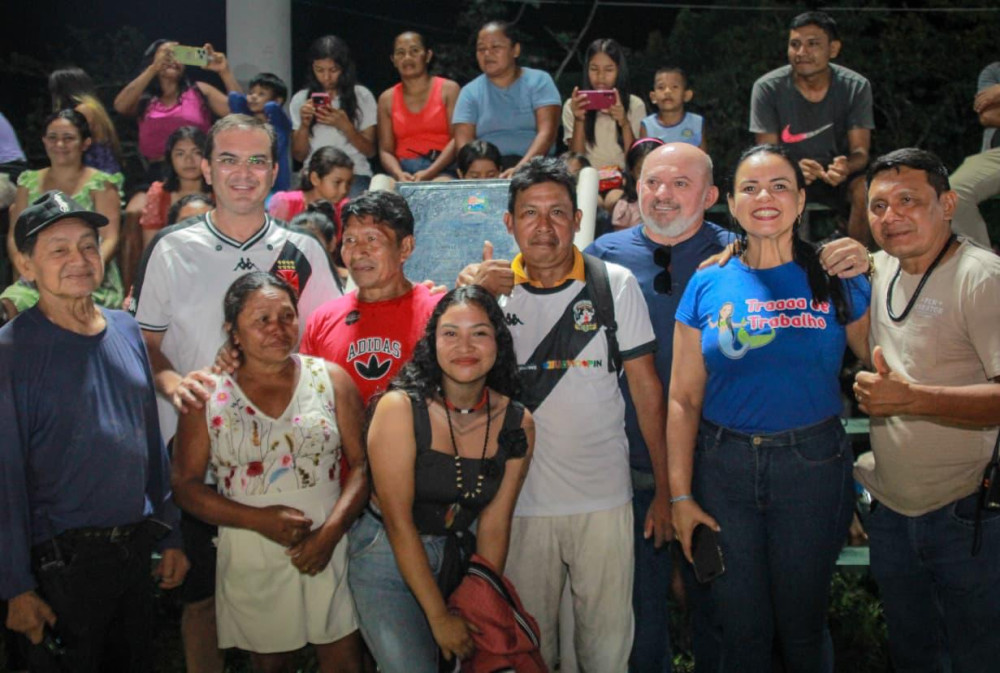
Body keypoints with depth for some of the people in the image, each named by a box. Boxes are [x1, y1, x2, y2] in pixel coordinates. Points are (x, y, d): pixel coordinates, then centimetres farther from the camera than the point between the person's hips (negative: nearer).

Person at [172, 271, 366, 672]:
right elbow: (186, 486, -2)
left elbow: (361, 466, -2)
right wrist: (260, 520, -15)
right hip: (251, 562, 0)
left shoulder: (331, 379, 0)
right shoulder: (208, 396, -1)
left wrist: (330, 532, -16)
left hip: (329, 553, 0)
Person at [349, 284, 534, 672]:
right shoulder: (399, 408, -19)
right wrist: (440, 617, -16)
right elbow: (398, 522, -18)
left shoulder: (516, 423, -7)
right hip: (388, 556, -4)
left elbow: (494, 527, -3)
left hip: (457, 555, 4)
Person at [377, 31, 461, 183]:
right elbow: (385, 150, 10)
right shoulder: (387, 99, 16)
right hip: (403, 169, 3)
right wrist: (399, 174, -13)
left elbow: (457, 139, -2)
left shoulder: (448, 89, 9)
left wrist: (428, 173, -15)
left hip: (441, 170, -3)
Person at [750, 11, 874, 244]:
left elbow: (860, 150, -13)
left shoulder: (856, 87, -11)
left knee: (867, 189, -30)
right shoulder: (767, 88, -15)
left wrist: (846, 166, -39)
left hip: (837, 172, 1)